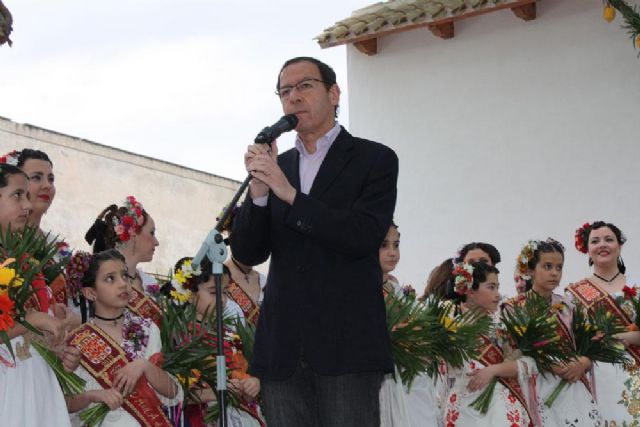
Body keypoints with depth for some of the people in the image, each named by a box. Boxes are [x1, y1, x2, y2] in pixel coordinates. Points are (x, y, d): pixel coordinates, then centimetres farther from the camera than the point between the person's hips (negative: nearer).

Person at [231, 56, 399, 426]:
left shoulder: (375, 159, 3)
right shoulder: (276, 167, 15)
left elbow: (363, 238, -11)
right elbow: (248, 254, 8)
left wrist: (290, 194, -15)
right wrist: (258, 191, -9)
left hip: (347, 344, -4)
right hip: (284, 349, 4)